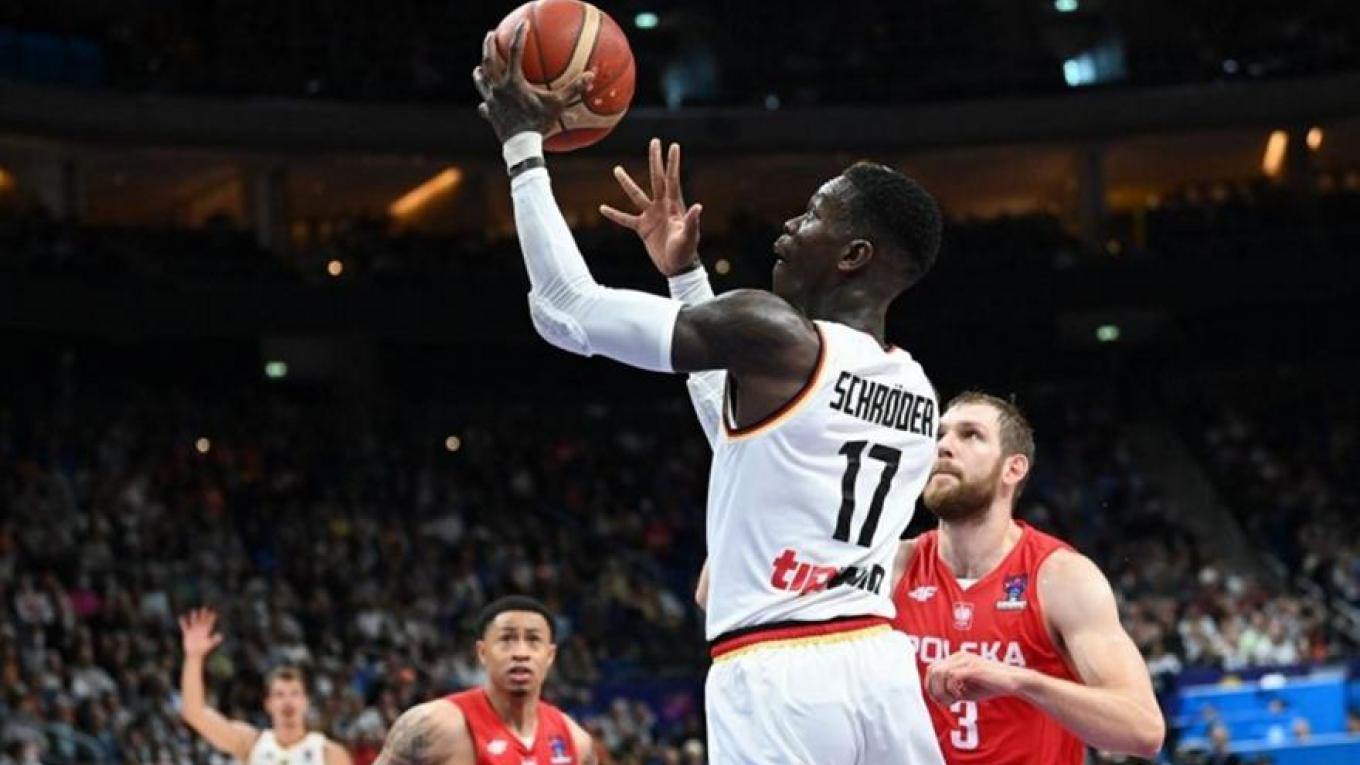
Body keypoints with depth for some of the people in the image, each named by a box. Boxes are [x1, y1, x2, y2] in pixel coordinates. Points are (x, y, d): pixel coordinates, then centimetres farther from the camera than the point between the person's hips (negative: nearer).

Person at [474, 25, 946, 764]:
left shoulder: (774, 334, -7)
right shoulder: (917, 393, 17)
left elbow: (566, 310, -1)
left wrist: (522, 144, 11)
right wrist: (685, 270, 40)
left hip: (777, 679, -7)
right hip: (881, 671, 8)